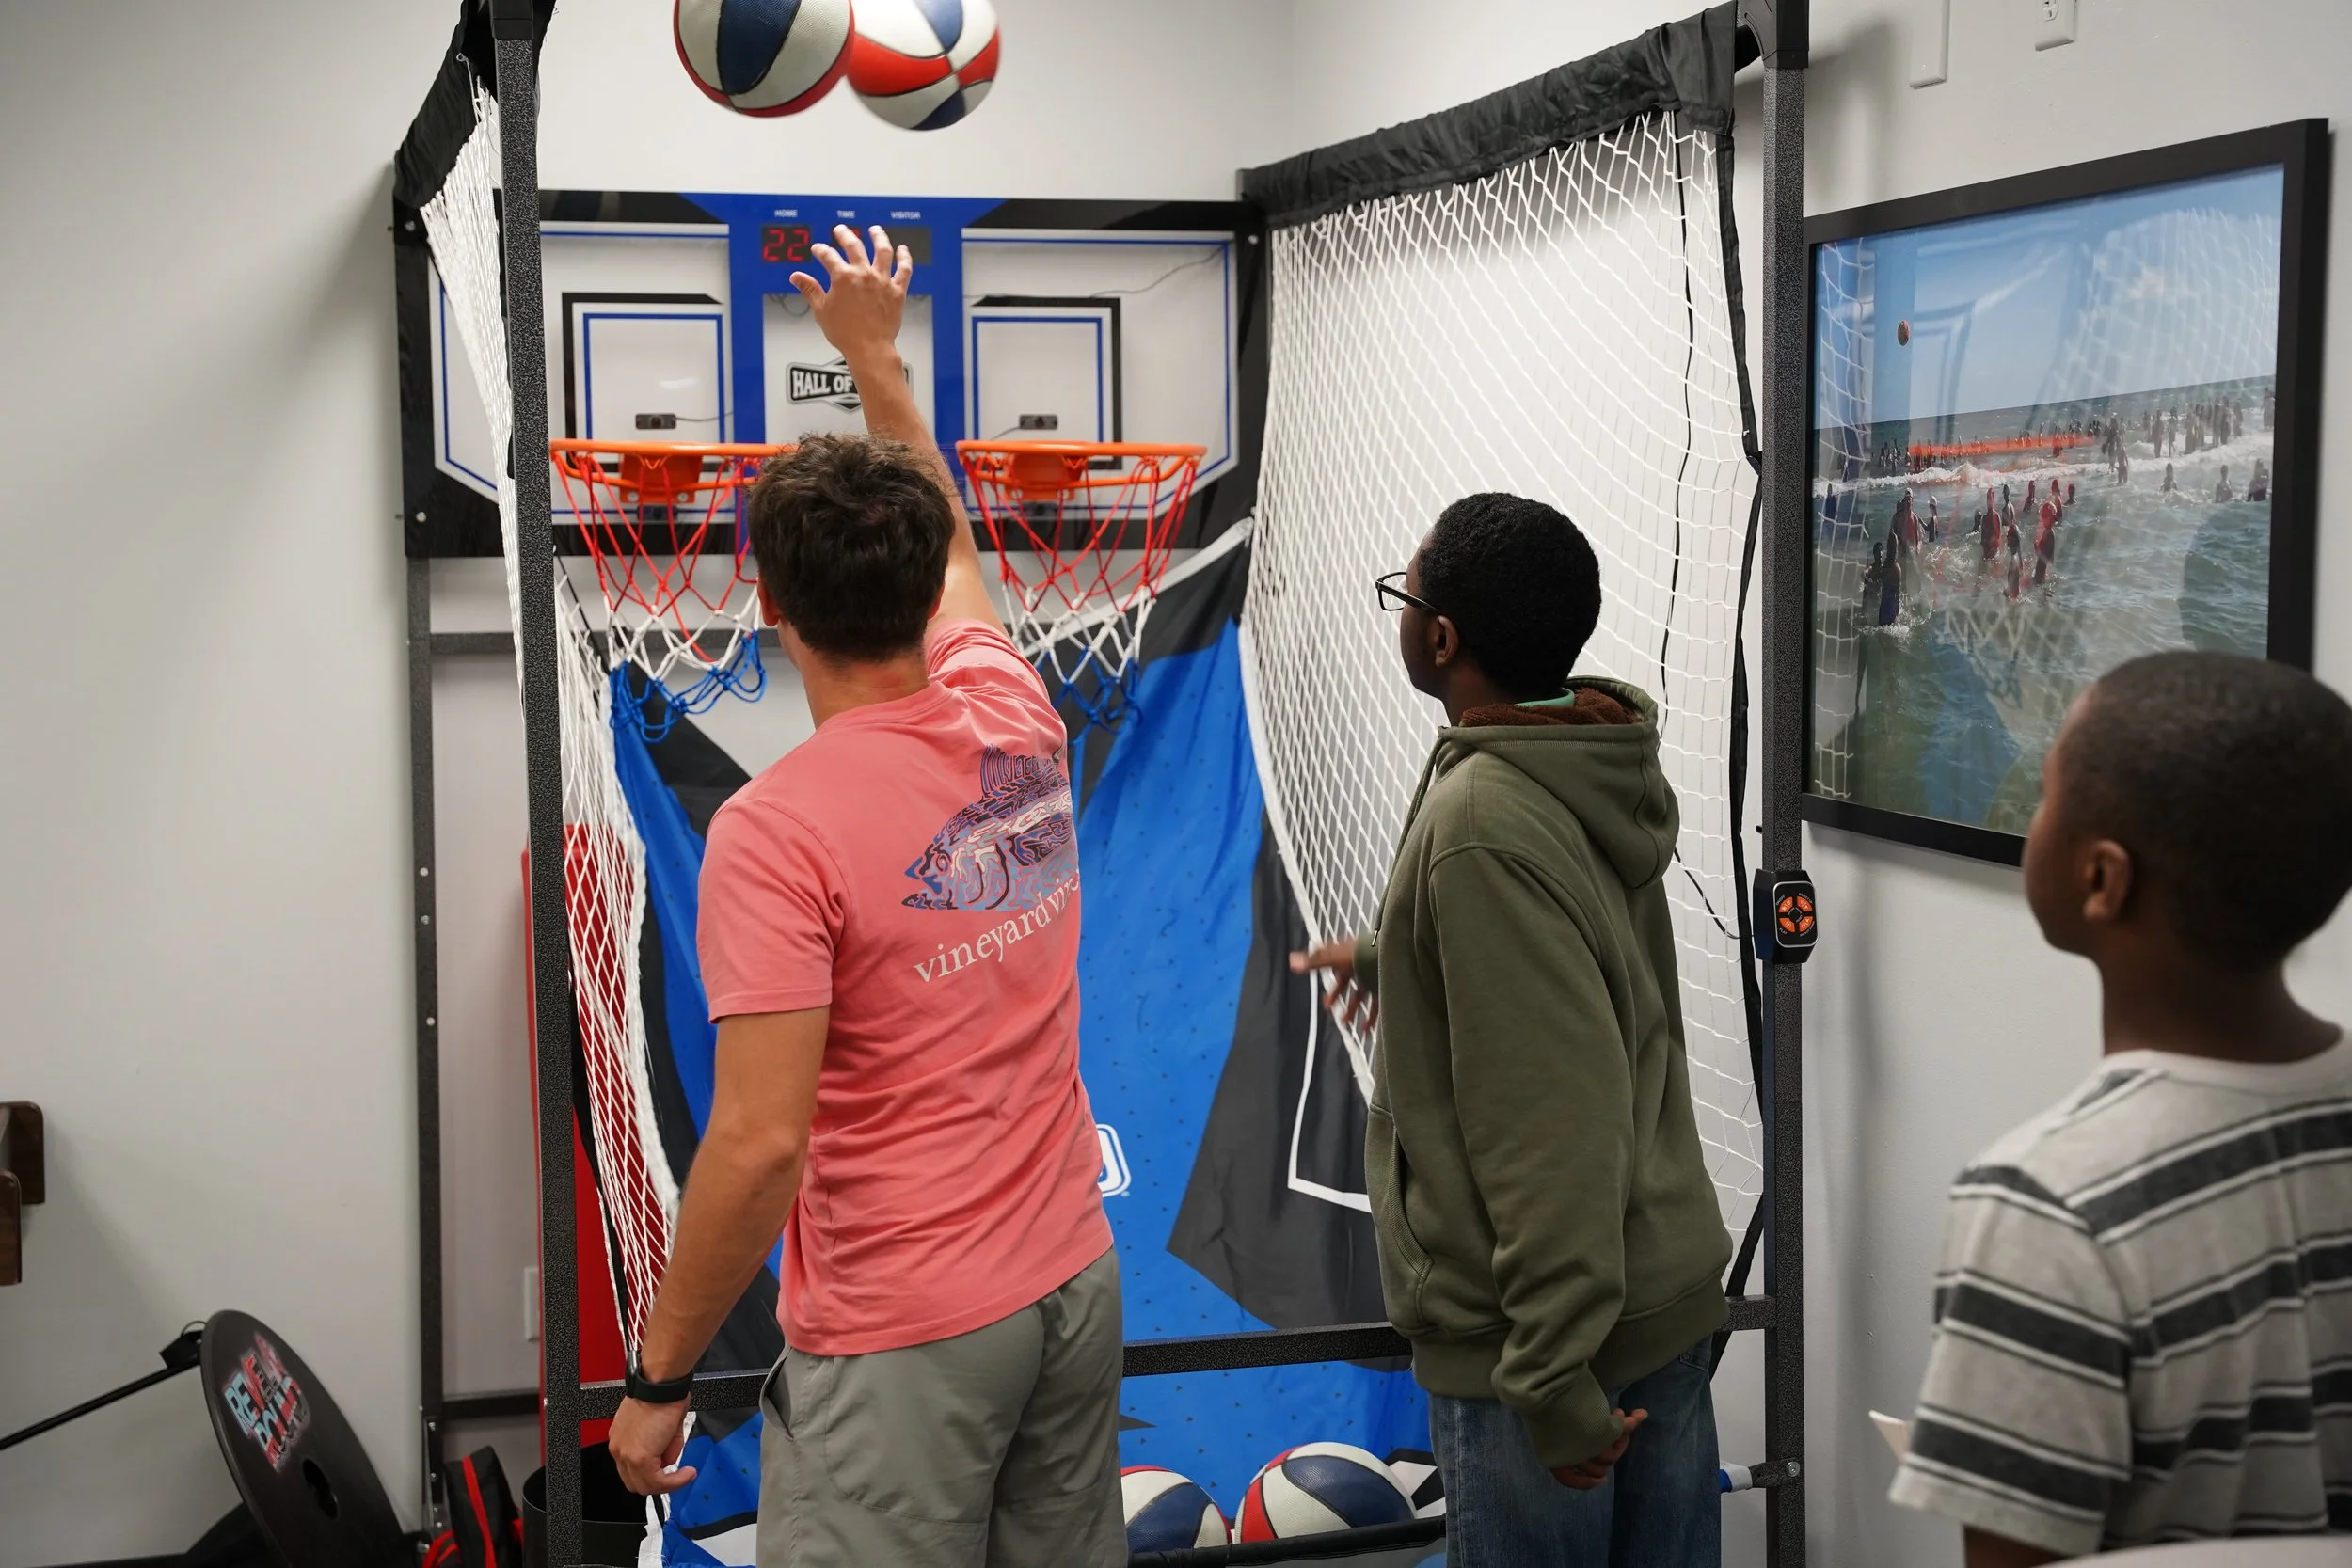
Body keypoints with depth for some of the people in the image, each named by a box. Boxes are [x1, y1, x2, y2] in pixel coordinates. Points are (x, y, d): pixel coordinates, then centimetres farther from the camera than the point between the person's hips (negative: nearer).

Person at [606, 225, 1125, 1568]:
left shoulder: (776, 830, -19)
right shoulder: (1016, 724, 0)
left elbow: (761, 1144, -21)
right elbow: (947, 538, 22)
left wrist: (660, 1378, -10)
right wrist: (874, 349, 34)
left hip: (905, 1340, -7)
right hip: (1075, 1285, 7)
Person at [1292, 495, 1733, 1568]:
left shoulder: (1484, 820, -24)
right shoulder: (1602, 774, 3)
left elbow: (1554, 1122, -26)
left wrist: (1555, 1379, -22)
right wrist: (1382, 953, 42)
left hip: (1547, 1330, -8)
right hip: (1667, 1297, 8)